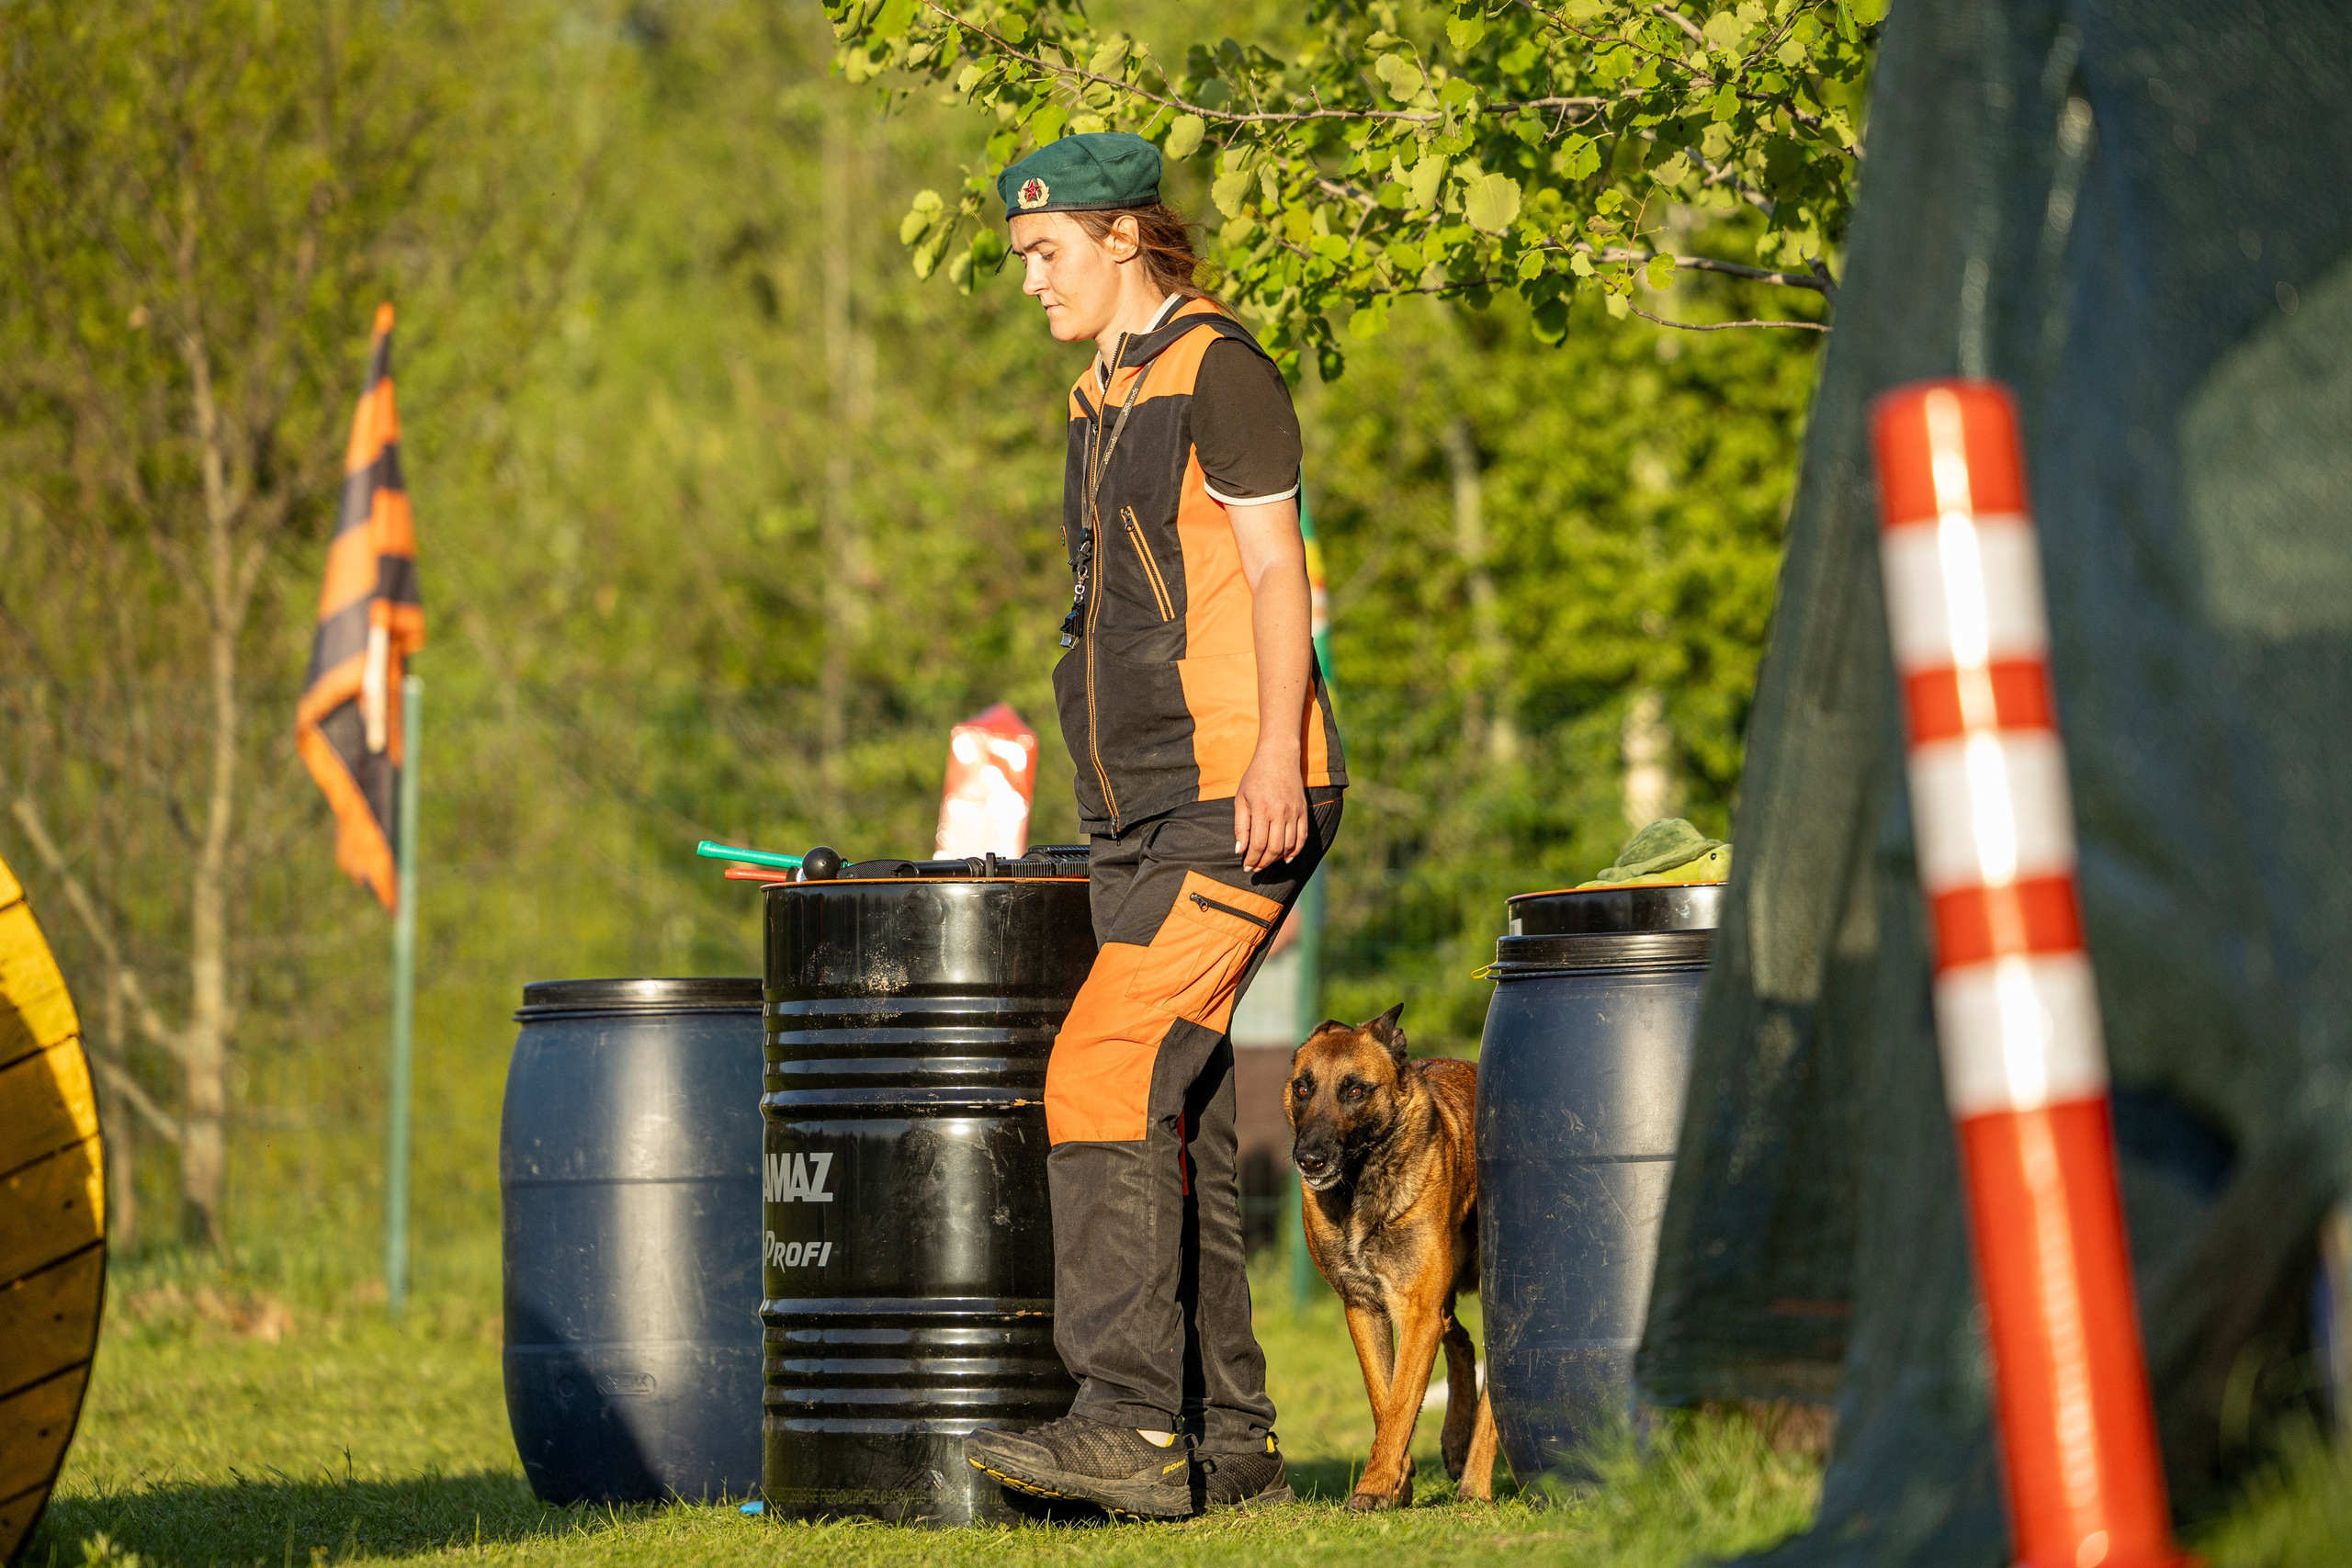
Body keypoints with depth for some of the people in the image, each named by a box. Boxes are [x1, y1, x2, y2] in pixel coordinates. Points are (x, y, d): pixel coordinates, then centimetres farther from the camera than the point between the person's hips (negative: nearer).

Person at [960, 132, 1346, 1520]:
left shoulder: (1216, 367, -6)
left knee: (1105, 1070, -19)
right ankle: (1231, 1445, 10)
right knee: (1174, 1117, 6)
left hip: (1234, 805, -9)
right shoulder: (1105, 397, 20)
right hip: (1144, 816, 9)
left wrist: (1274, 759, -22)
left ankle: (1131, 1421, -23)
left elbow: (1276, 573, -12)